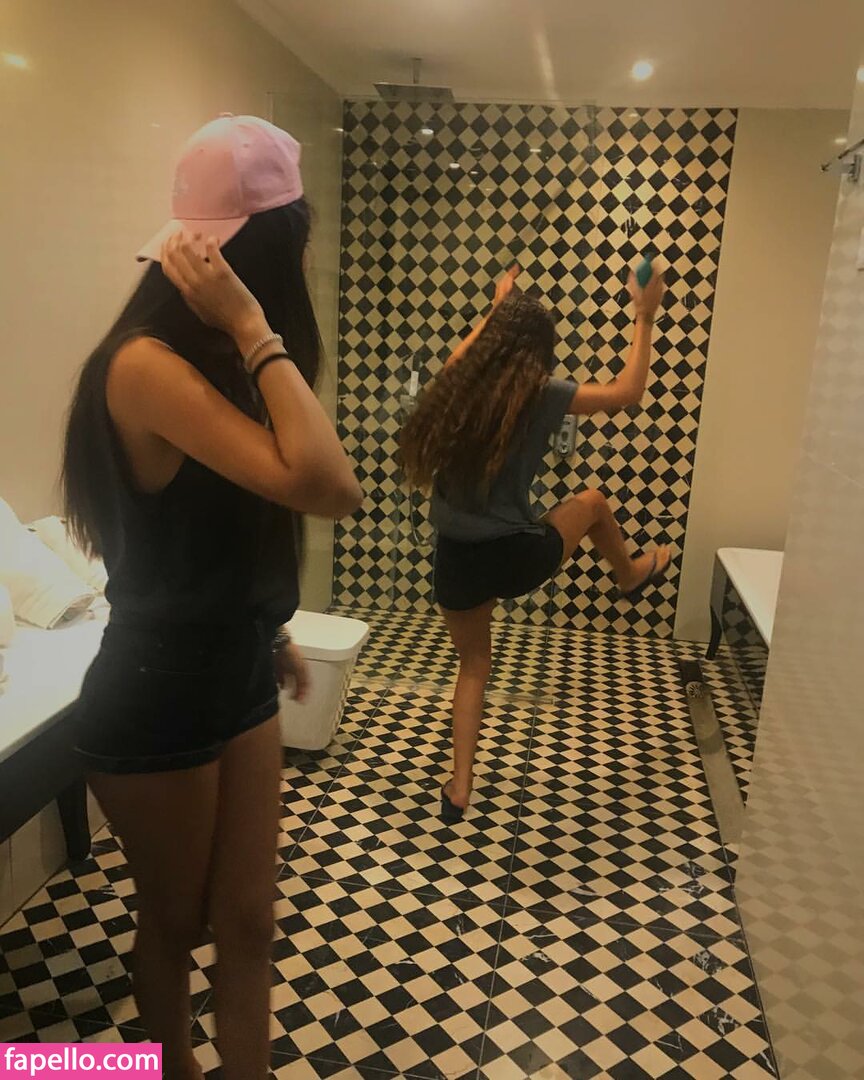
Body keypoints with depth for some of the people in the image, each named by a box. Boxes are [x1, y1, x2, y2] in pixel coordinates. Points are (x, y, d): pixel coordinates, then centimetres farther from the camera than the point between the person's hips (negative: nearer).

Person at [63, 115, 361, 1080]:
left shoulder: (209, 362, 5)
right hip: (156, 702, -7)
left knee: (246, 920, 18)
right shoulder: (147, 364, -24)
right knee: (174, 924, 18)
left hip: (237, 681, 7)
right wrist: (252, 328, -28)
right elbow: (325, 486, -36)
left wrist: (268, 634, 16)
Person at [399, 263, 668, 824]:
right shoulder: (543, 398, -10)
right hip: (515, 557, -3)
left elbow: (465, 353, 29)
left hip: (457, 559, 4)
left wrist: (498, 306, 38)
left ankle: (460, 789, 25)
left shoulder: (454, 387, 1)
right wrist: (646, 318, 15)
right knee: (591, 502, 27)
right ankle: (633, 574, 55)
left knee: (474, 666, 25)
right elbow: (629, 391, 6)